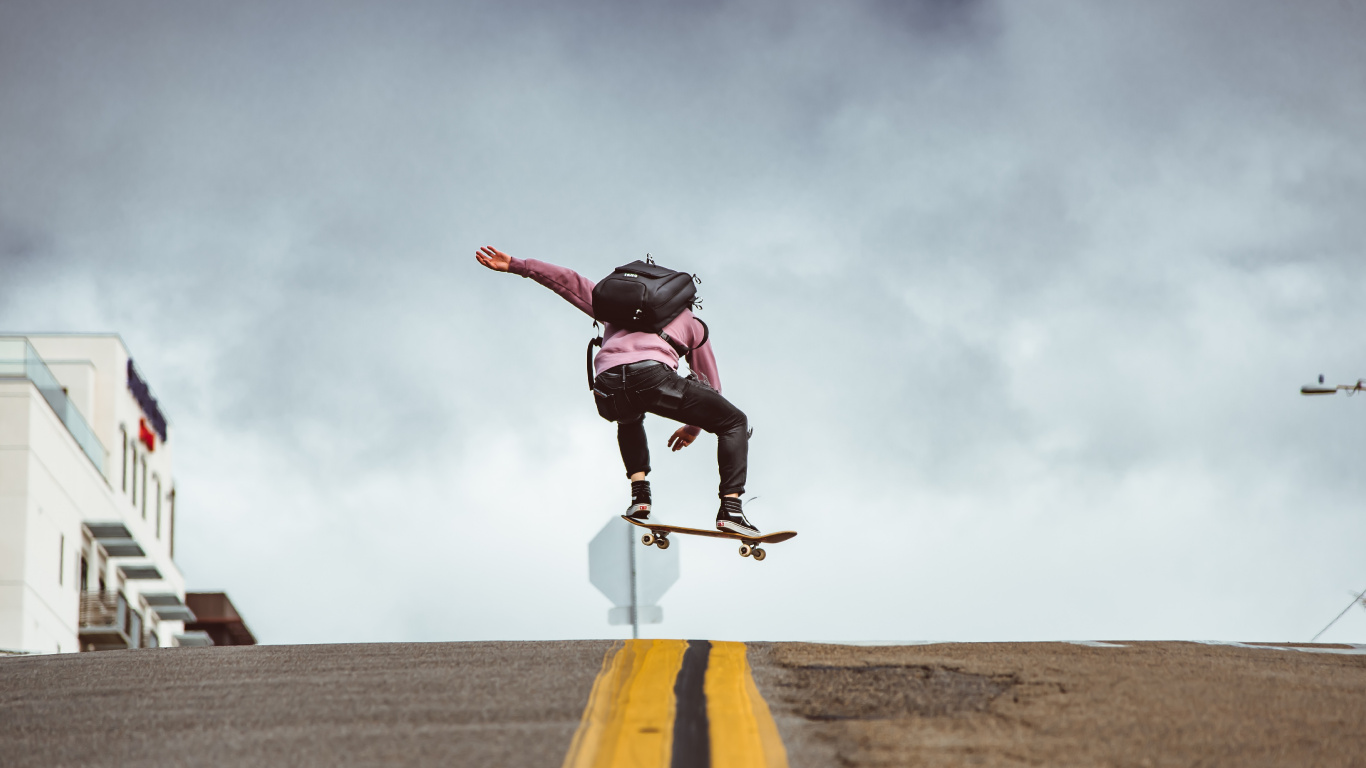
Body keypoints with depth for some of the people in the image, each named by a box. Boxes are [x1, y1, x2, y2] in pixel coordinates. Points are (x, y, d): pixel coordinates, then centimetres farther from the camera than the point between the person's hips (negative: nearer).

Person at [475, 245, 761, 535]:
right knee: (734, 422, 13)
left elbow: (569, 282, 35)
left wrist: (515, 265, 39)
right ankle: (730, 509, -4)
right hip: (651, 373, -3)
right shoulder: (692, 323, 36)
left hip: (607, 387, 3)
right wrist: (694, 427, 56)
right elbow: (710, 387, 40)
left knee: (629, 420, 41)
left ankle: (639, 492, 21)